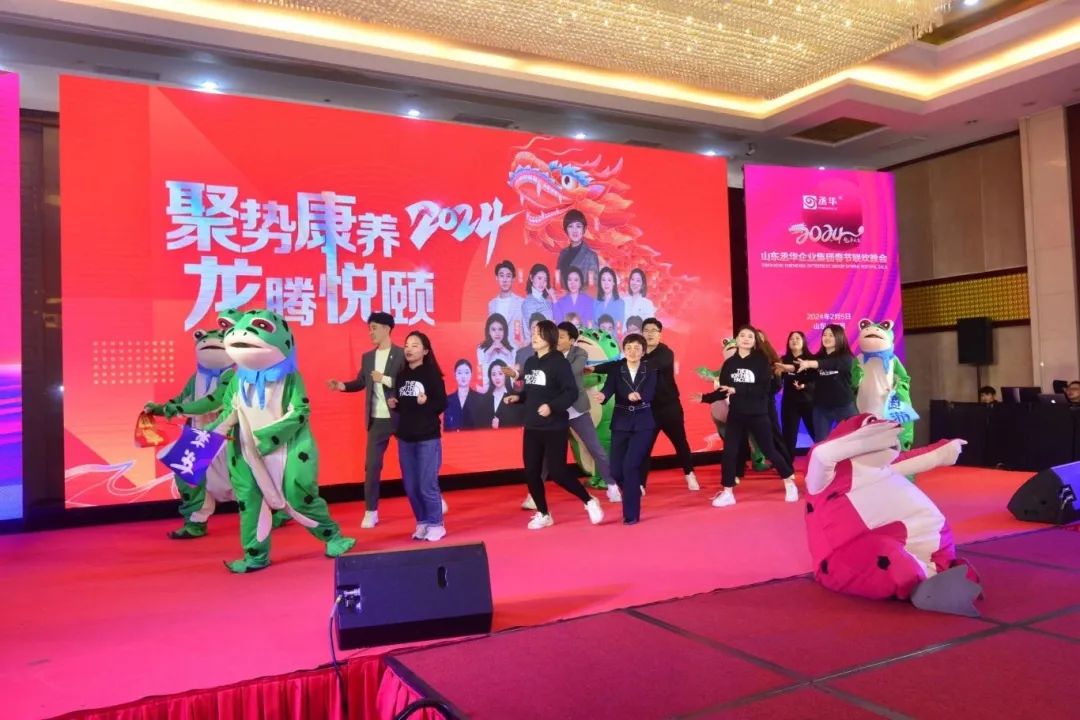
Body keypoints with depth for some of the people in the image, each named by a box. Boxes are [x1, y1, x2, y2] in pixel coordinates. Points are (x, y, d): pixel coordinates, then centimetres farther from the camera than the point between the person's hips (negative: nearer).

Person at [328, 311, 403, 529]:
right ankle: (371, 512, 14)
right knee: (371, 465, 5)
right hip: (377, 420, 5)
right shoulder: (367, 357, 10)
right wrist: (342, 385, -8)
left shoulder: (402, 355, -8)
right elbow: (361, 382, 9)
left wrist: (385, 379, -21)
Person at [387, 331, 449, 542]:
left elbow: (442, 404, -10)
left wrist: (426, 403, -27)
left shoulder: (431, 374, -7)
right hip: (405, 437, 6)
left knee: (427, 485, -3)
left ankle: (436, 525, 11)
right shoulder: (402, 375, 8)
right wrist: (393, 404, -3)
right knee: (410, 486, 9)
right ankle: (422, 523, 23)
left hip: (428, 438, -5)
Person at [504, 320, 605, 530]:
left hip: (555, 428, -6)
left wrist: (552, 406, -27)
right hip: (531, 428, 7)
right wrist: (517, 397, -2)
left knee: (557, 472, -7)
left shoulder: (559, 362, -10)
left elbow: (572, 392, -16)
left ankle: (590, 502, 16)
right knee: (531, 473, 6)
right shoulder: (529, 362, 10)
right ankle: (543, 514, 23)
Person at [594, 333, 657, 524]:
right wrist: (602, 395, -41)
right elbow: (609, 387, -17)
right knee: (616, 469, 0)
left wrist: (637, 396, -39)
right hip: (621, 424, 2)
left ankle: (631, 513, -2)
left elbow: (648, 395, -17)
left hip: (642, 424, -2)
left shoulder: (649, 372, -1)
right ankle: (634, 493, 32)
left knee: (630, 466, -15)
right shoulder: (616, 370, 0)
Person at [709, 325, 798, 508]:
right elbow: (723, 391, 4)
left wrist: (737, 390, -22)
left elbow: (763, 389, -16)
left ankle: (790, 483, 26)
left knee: (769, 450, 5)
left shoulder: (761, 361, -5)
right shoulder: (729, 363, 3)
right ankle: (727, 493, 10)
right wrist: (705, 397, -11)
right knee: (728, 453, -2)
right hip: (735, 415, 3)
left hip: (758, 415, -2)